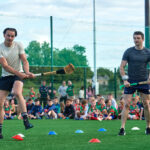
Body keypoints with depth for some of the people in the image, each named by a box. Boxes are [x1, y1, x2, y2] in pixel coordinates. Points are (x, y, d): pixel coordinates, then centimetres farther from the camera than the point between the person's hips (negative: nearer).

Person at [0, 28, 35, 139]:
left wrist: (27, 72, -28)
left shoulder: (19, 45, -2)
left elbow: (24, 61, -8)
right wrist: (19, 73, -30)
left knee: (17, 92, -34)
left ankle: (25, 119, -37)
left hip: (19, 75, -1)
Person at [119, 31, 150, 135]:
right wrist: (125, 80, -9)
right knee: (127, 104, -8)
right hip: (130, 82, -1)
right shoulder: (128, 52, 1)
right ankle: (122, 128, -8)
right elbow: (122, 67, 1)